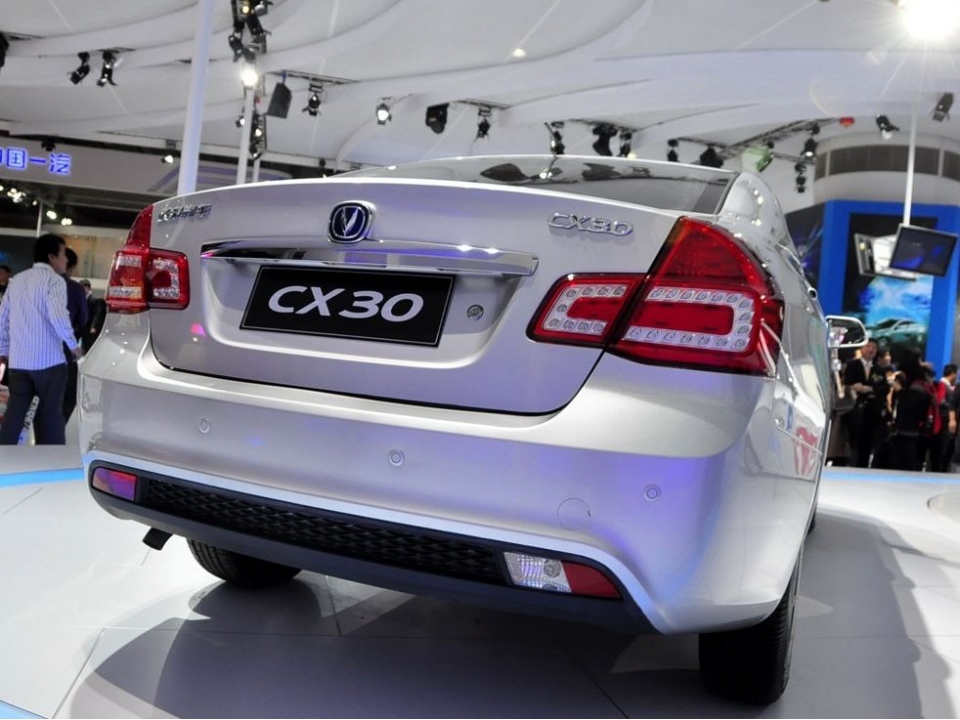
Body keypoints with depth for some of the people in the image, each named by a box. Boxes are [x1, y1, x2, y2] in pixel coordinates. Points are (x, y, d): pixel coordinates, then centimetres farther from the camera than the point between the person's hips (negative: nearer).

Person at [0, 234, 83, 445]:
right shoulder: (54, 280, -8)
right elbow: (58, 316, -22)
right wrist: (73, 345, -11)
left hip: (18, 360, 6)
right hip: (48, 359, -6)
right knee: (50, 413, 4)